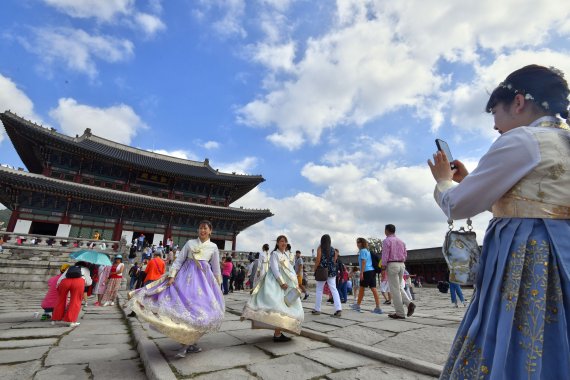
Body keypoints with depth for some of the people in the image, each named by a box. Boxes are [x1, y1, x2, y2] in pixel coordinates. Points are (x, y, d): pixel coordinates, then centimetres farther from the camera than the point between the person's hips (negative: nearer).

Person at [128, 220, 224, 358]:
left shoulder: (213, 247, 6)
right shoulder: (190, 243, 6)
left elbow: (216, 269, 10)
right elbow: (179, 260, 4)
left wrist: (217, 287, 12)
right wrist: (171, 276, -7)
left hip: (203, 279, 0)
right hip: (187, 276, 0)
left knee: (200, 309, -4)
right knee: (185, 306, -6)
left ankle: (187, 344, 12)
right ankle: (191, 343, 9)